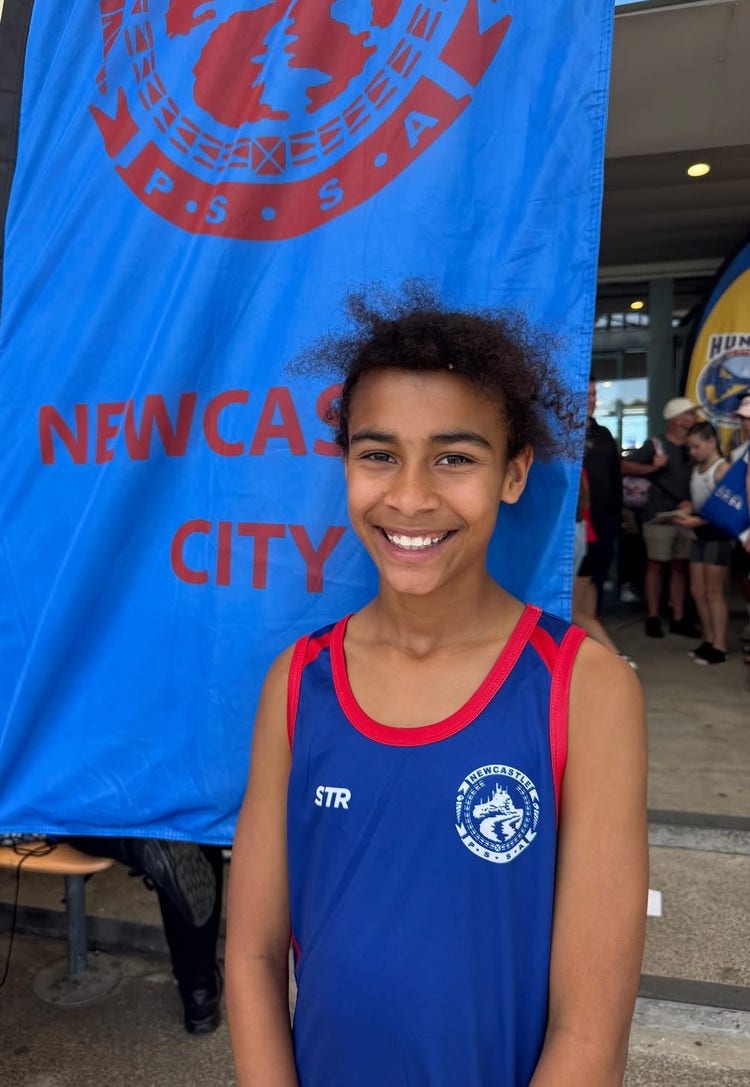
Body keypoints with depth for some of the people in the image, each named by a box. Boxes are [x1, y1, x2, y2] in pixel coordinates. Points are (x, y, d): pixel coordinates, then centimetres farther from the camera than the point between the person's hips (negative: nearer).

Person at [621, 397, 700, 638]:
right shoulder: (656, 445, -4)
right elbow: (624, 465, -8)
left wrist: (692, 501, 0)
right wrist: (652, 467, -18)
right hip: (660, 516, -5)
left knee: (680, 567, 9)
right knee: (656, 565, 1)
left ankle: (678, 619, 15)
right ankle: (653, 617, 8)